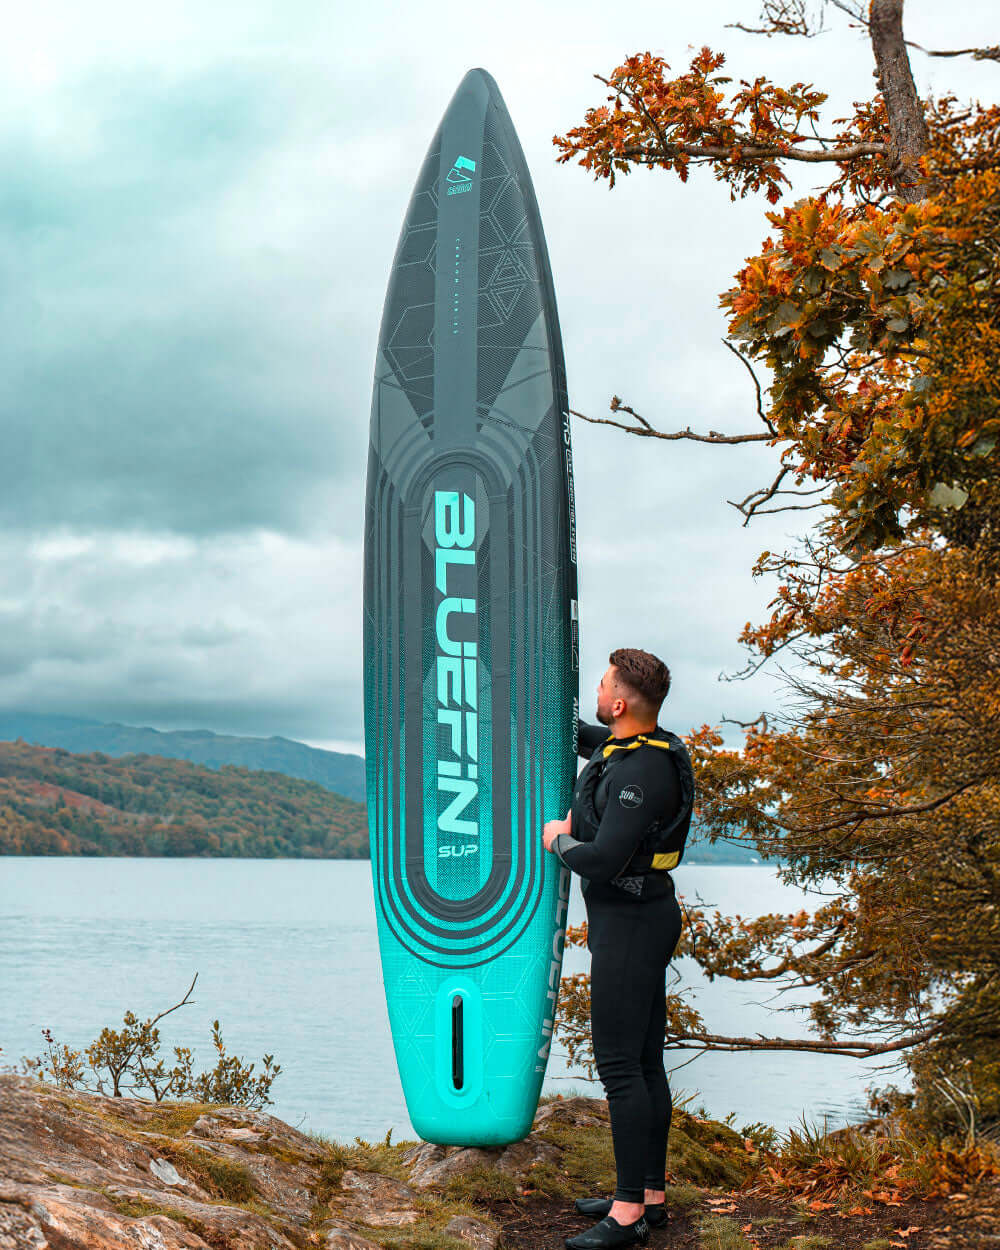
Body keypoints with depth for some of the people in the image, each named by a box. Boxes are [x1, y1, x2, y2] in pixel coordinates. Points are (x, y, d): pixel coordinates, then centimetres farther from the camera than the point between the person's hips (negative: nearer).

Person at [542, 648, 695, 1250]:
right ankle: (651, 1193, 22)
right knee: (644, 1060, 14)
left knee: (619, 1062, -8)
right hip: (643, 915, 10)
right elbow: (590, 740, 33)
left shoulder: (641, 773, -23)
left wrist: (559, 840, -10)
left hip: (631, 923, -10)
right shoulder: (645, 746, 9)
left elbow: (603, 862, -30)